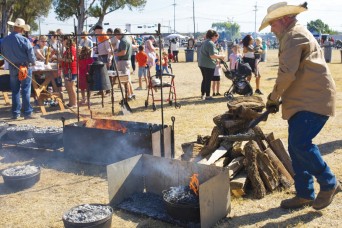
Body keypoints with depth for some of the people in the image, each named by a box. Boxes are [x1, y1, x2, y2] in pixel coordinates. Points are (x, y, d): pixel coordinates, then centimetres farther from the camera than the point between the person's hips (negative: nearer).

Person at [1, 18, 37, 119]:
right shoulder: (24, 40, -16)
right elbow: (31, 55, -12)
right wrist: (33, 62, 8)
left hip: (12, 68, 4)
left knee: (15, 91, 11)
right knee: (25, 91, 0)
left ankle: (15, 113, 15)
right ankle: (27, 113, 1)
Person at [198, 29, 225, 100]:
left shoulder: (204, 42, 14)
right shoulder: (211, 43, -16)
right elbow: (212, 55, -24)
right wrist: (220, 56, -10)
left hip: (202, 63, 9)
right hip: (209, 65, -9)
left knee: (204, 79, 18)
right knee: (208, 80, 0)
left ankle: (202, 94, 24)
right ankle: (207, 96, 6)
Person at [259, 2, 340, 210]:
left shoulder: (294, 35, -10)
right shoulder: (295, 36, 24)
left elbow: (287, 73, -20)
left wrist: (273, 98, -8)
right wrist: (279, 98, 19)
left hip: (314, 101, -10)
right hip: (303, 101, 10)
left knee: (300, 144, -18)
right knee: (296, 148, 8)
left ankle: (329, 183, 1)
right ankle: (305, 195, 16)